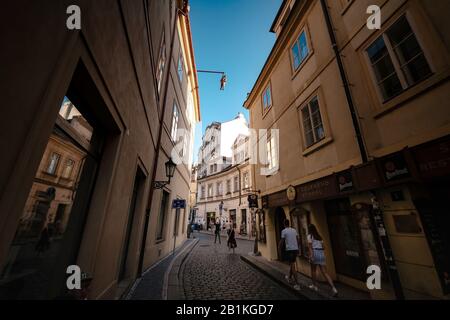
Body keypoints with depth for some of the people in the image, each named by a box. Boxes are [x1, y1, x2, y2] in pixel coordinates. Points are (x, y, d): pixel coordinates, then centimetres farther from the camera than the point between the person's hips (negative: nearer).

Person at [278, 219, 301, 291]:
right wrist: (297, 248, 20)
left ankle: (297, 284, -1)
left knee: (293, 266, -1)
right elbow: (297, 240, 10)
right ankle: (290, 278, 39)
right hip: (295, 249, 6)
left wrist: (280, 248, 6)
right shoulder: (294, 230, 7)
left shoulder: (284, 231, -9)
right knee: (292, 264, 22)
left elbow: (282, 241, -8)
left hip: (289, 249, -6)